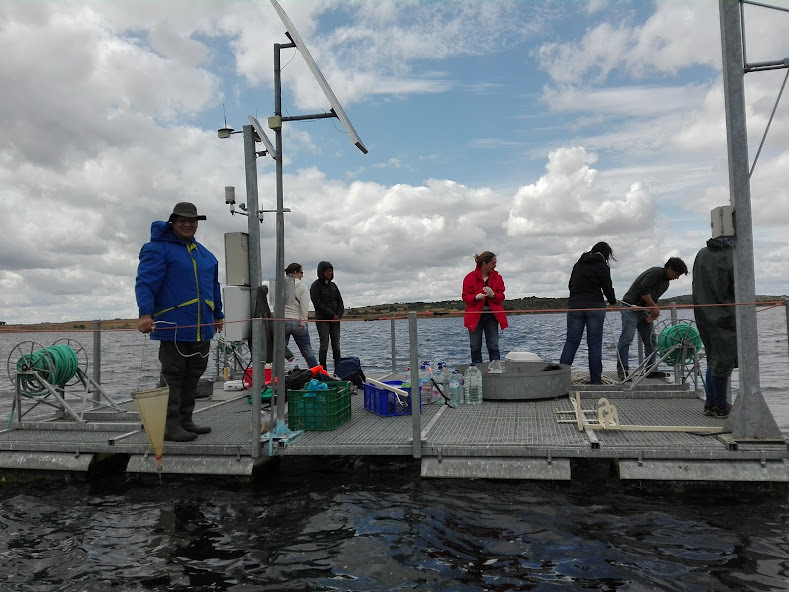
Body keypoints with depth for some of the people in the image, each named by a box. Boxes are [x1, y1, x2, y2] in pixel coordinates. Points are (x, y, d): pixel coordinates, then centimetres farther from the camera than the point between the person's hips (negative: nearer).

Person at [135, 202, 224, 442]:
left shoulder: (205, 254, 18)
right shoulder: (158, 249, -5)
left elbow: (213, 287, 27)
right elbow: (145, 282, -16)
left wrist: (218, 315, 27)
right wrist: (145, 313, -29)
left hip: (201, 329, 7)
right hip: (174, 328, -7)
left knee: (193, 376, 12)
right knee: (173, 377, -1)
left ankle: (185, 421, 23)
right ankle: (171, 426, 6)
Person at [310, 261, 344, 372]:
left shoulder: (333, 285, 16)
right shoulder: (316, 286, -1)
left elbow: (340, 302, 15)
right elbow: (318, 304, -9)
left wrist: (338, 315, -3)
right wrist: (332, 315, -11)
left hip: (335, 319, 5)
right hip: (322, 319, -5)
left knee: (336, 346, 1)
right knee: (324, 345, -10)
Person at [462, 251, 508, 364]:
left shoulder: (497, 277, 7)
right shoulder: (470, 278, -4)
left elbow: (501, 296, 3)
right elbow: (465, 297, -4)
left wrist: (492, 295, -18)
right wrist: (476, 297, -24)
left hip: (492, 315, 2)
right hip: (475, 316, -2)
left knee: (493, 346, 0)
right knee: (475, 347, 3)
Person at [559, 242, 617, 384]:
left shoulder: (578, 264, 15)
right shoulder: (602, 266, -1)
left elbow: (570, 285, 19)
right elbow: (607, 287, -1)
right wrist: (613, 301, 17)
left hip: (574, 306, 4)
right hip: (595, 307, -4)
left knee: (571, 342, 3)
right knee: (595, 343, 2)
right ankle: (595, 380, 3)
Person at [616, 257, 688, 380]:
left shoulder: (665, 283, 17)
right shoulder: (656, 272, -12)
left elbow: (653, 299, 20)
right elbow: (643, 290, -22)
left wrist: (653, 312, 1)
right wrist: (654, 306, -15)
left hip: (644, 310, 10)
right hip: (631, 307, -10)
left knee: (652, 340, 7)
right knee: (627, 338, -15)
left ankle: (651, 370, 14)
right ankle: (622, 371, -15)